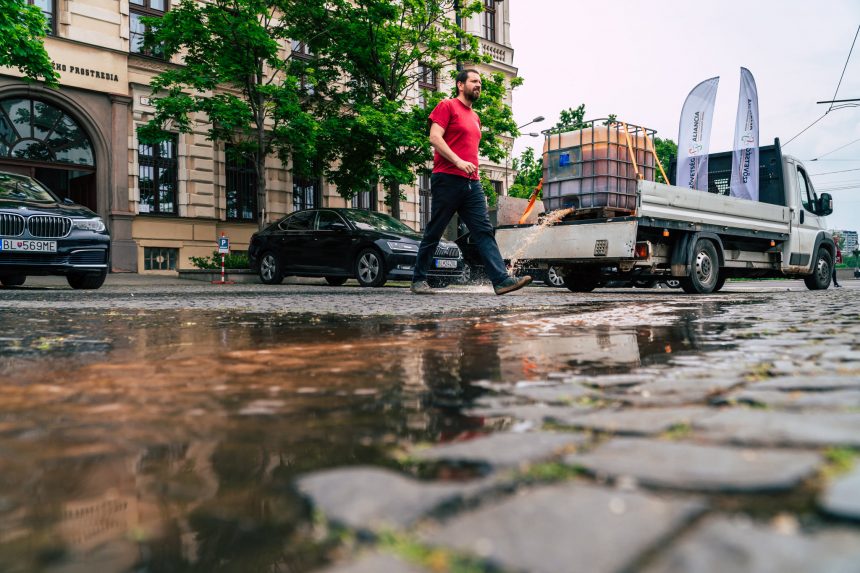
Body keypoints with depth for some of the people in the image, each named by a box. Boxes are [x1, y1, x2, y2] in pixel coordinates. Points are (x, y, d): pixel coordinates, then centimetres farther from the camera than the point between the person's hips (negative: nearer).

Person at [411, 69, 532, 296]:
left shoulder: (475, 118, 25)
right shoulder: (447, 106, 2)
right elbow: (434, 137, -11)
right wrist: (458, 161, -21)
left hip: (472, 183, 7)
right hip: (447, 180, -7)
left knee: (484, 231, -6)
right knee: (434, 232, 0)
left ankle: (501, 280, -13)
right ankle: (419, 279, 11)